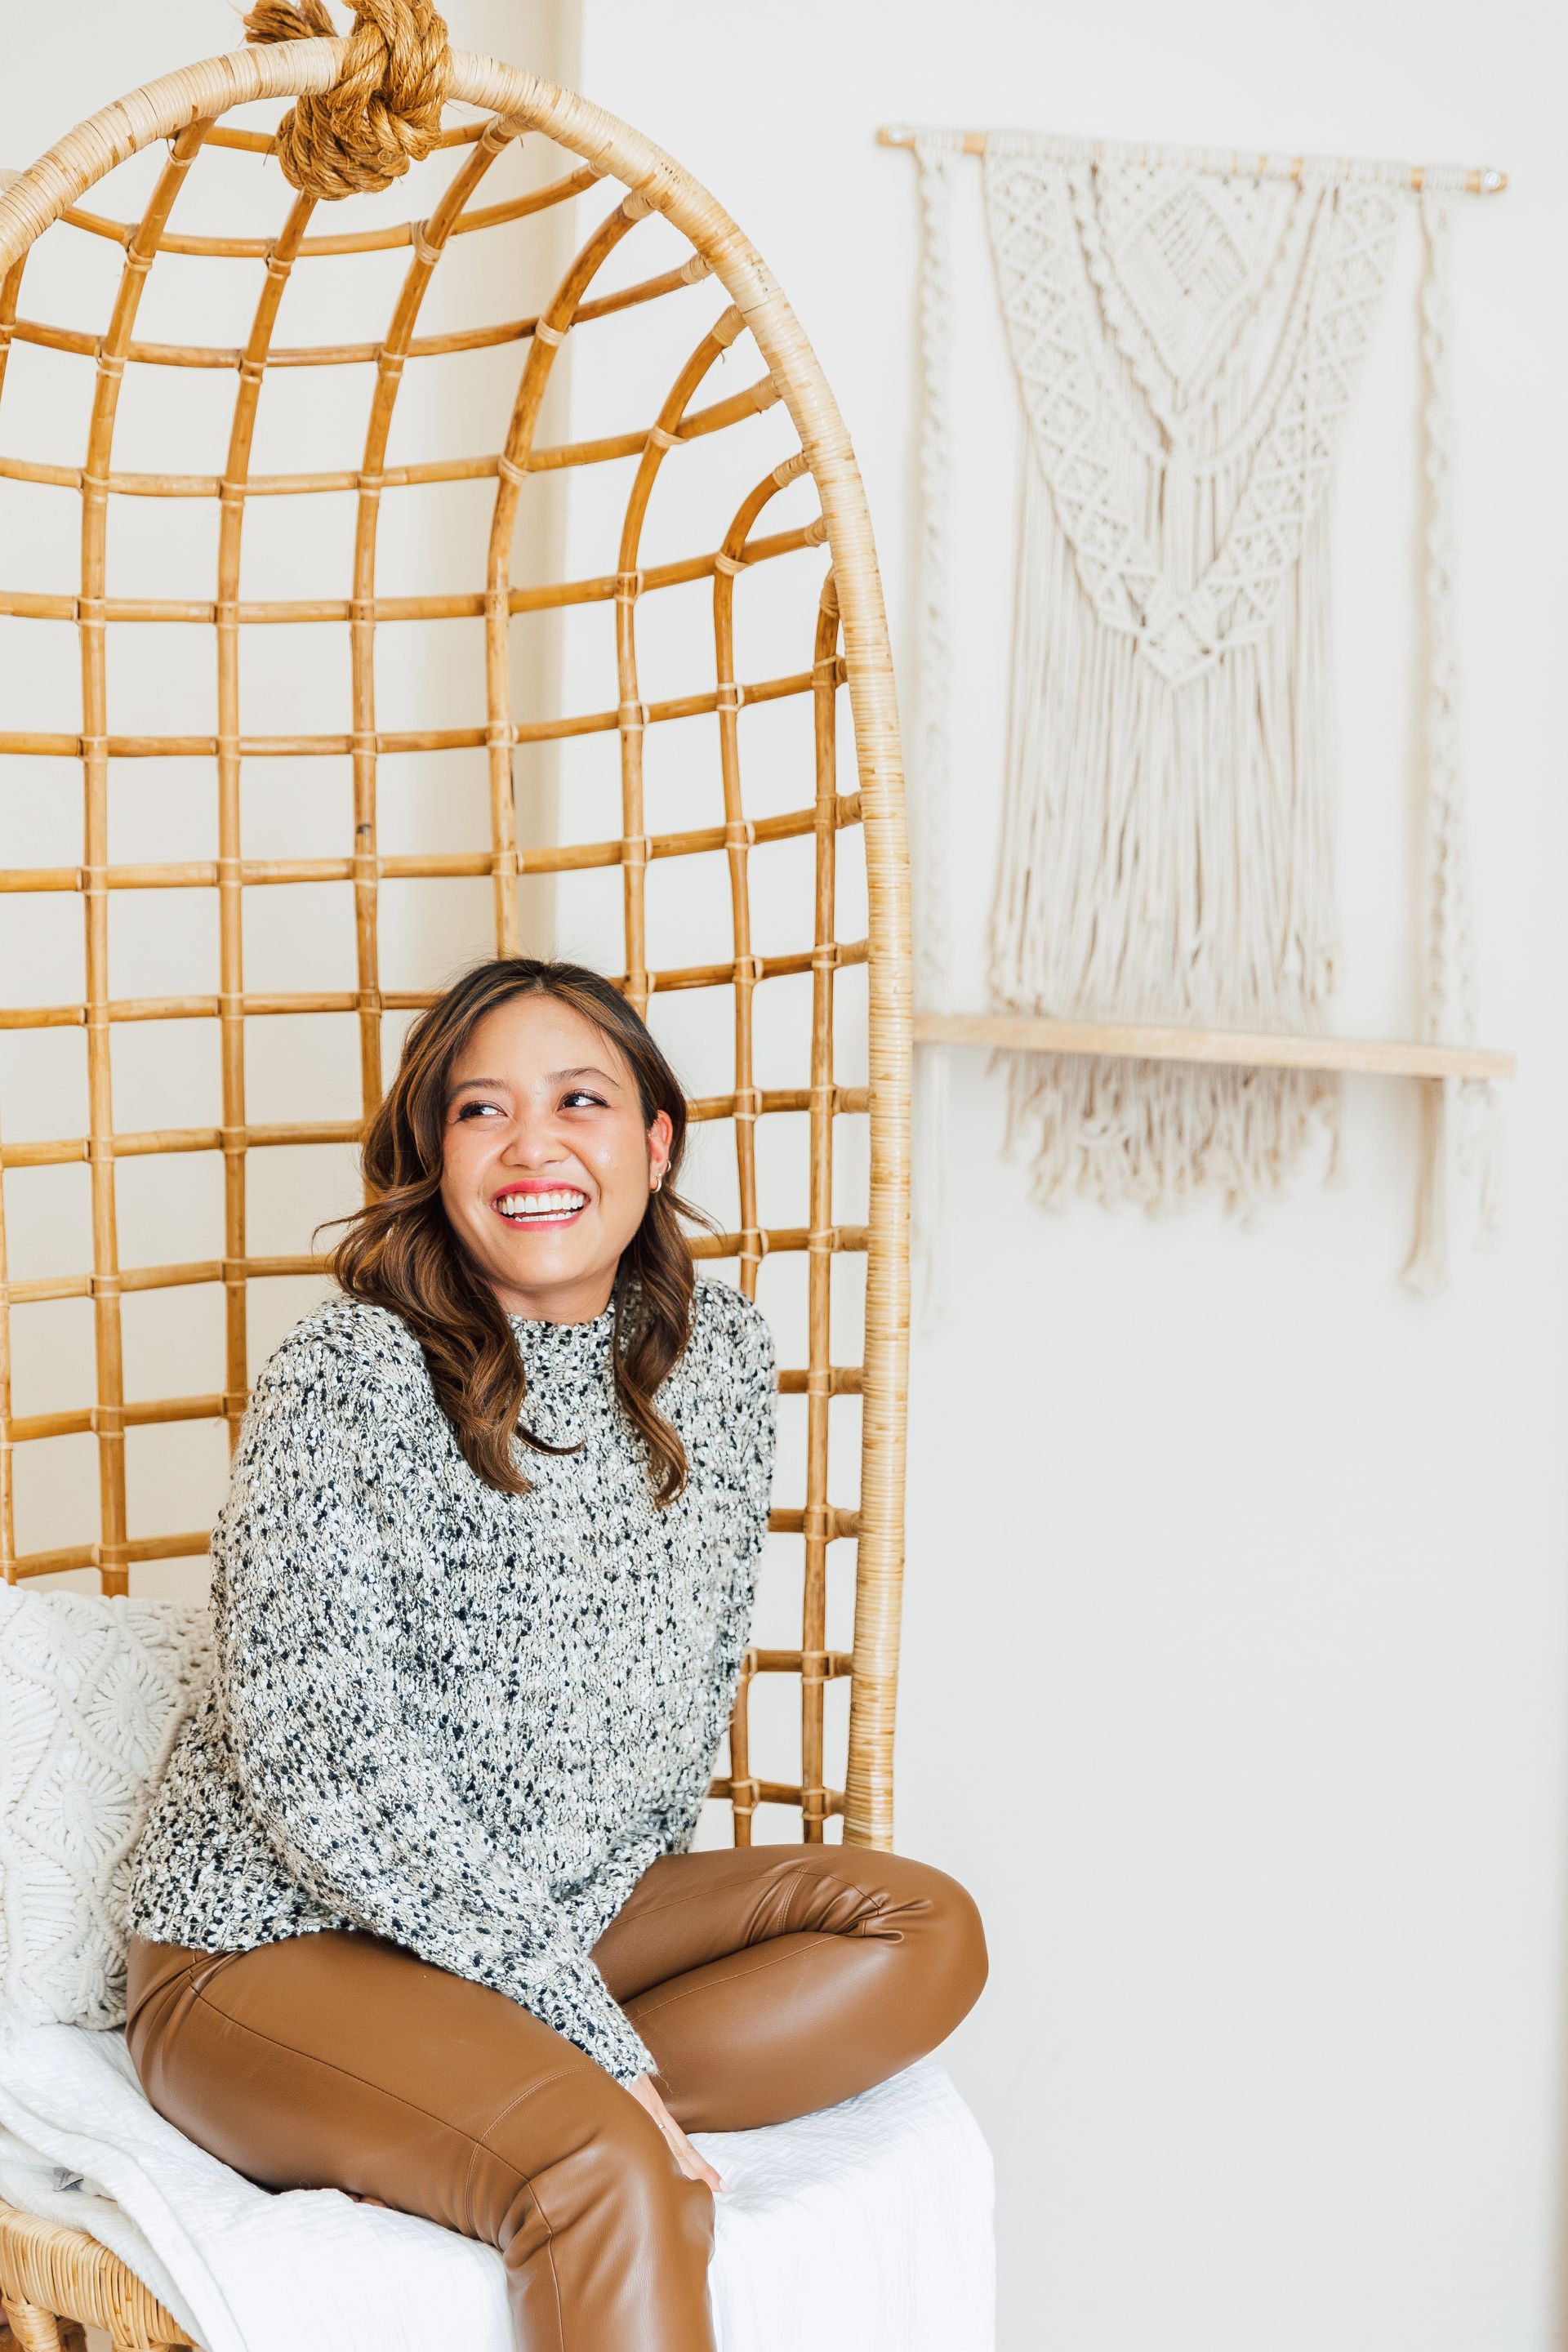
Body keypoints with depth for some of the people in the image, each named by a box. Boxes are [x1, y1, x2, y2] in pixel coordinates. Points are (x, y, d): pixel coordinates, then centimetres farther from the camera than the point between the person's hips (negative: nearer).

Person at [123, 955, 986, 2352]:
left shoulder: (721, 1356, 2)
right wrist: (582, 2026, -23)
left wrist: (612, 1893, 4)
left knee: (927, 1932, -9)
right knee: (602, 2174, -33)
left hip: (571, 1913, 8)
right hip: (277, 1944, -7)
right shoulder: (349, 1376, -16)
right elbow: (320, 1760, -22)